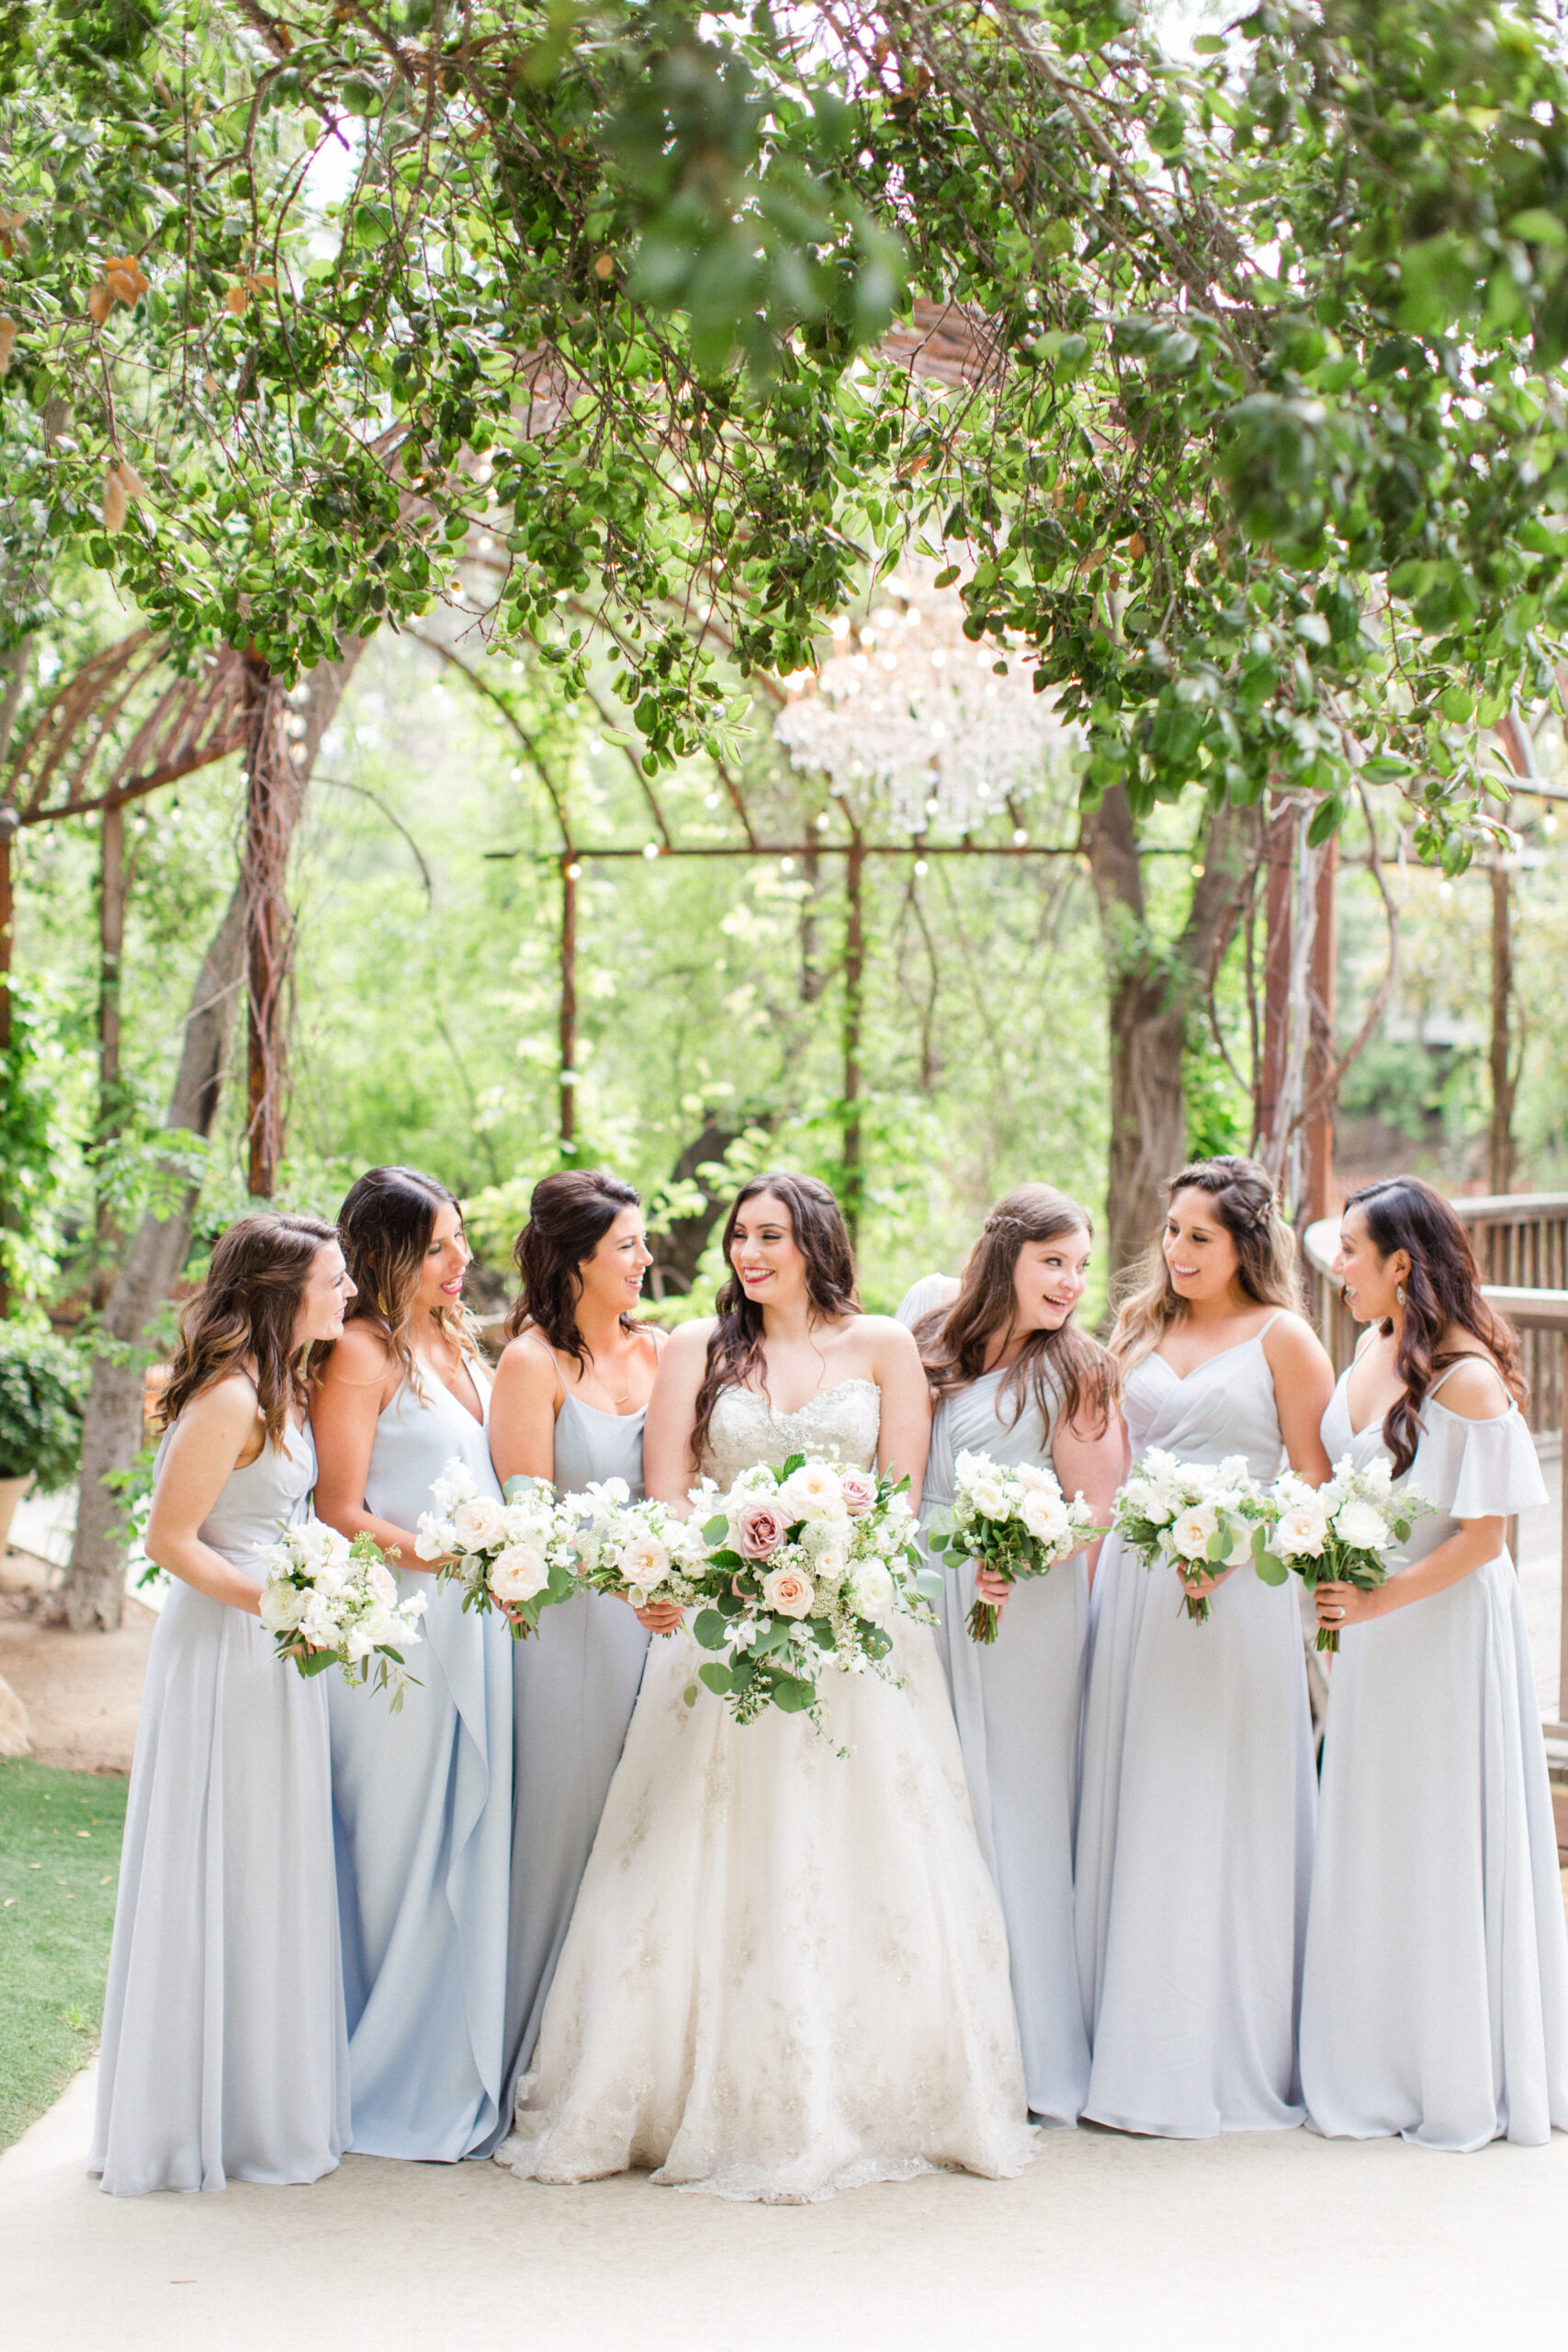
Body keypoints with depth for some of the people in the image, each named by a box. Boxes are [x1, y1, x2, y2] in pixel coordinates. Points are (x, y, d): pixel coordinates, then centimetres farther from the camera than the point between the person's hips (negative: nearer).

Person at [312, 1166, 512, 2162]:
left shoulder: (460, 1343, 16)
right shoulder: (362, 1352, -9)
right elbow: (341, 1514, -13)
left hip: (473, 1627, 8)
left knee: (470, 1845, 9)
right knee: (399, 1848, -1)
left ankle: (459, 2075, 18)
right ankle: (391, 2089, 9)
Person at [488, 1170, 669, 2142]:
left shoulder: (659, 1350, 11)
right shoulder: (532, 1362, -6)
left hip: (655, 1614, 5)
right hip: (568, 1616, -5)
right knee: (567, 1828, 0)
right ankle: (546, 2057, 11)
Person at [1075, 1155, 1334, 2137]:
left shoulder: (1282, 1337, 0)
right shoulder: (1142, 1329, 14)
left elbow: (1315, 1482, -3)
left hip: (1242, 1597, -5)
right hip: (1136, 1588, 5)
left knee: (1228, 1821, -1)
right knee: (1134, 1815, 5)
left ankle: (1235, 2060, 8)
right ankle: (1139, 2048, 13)